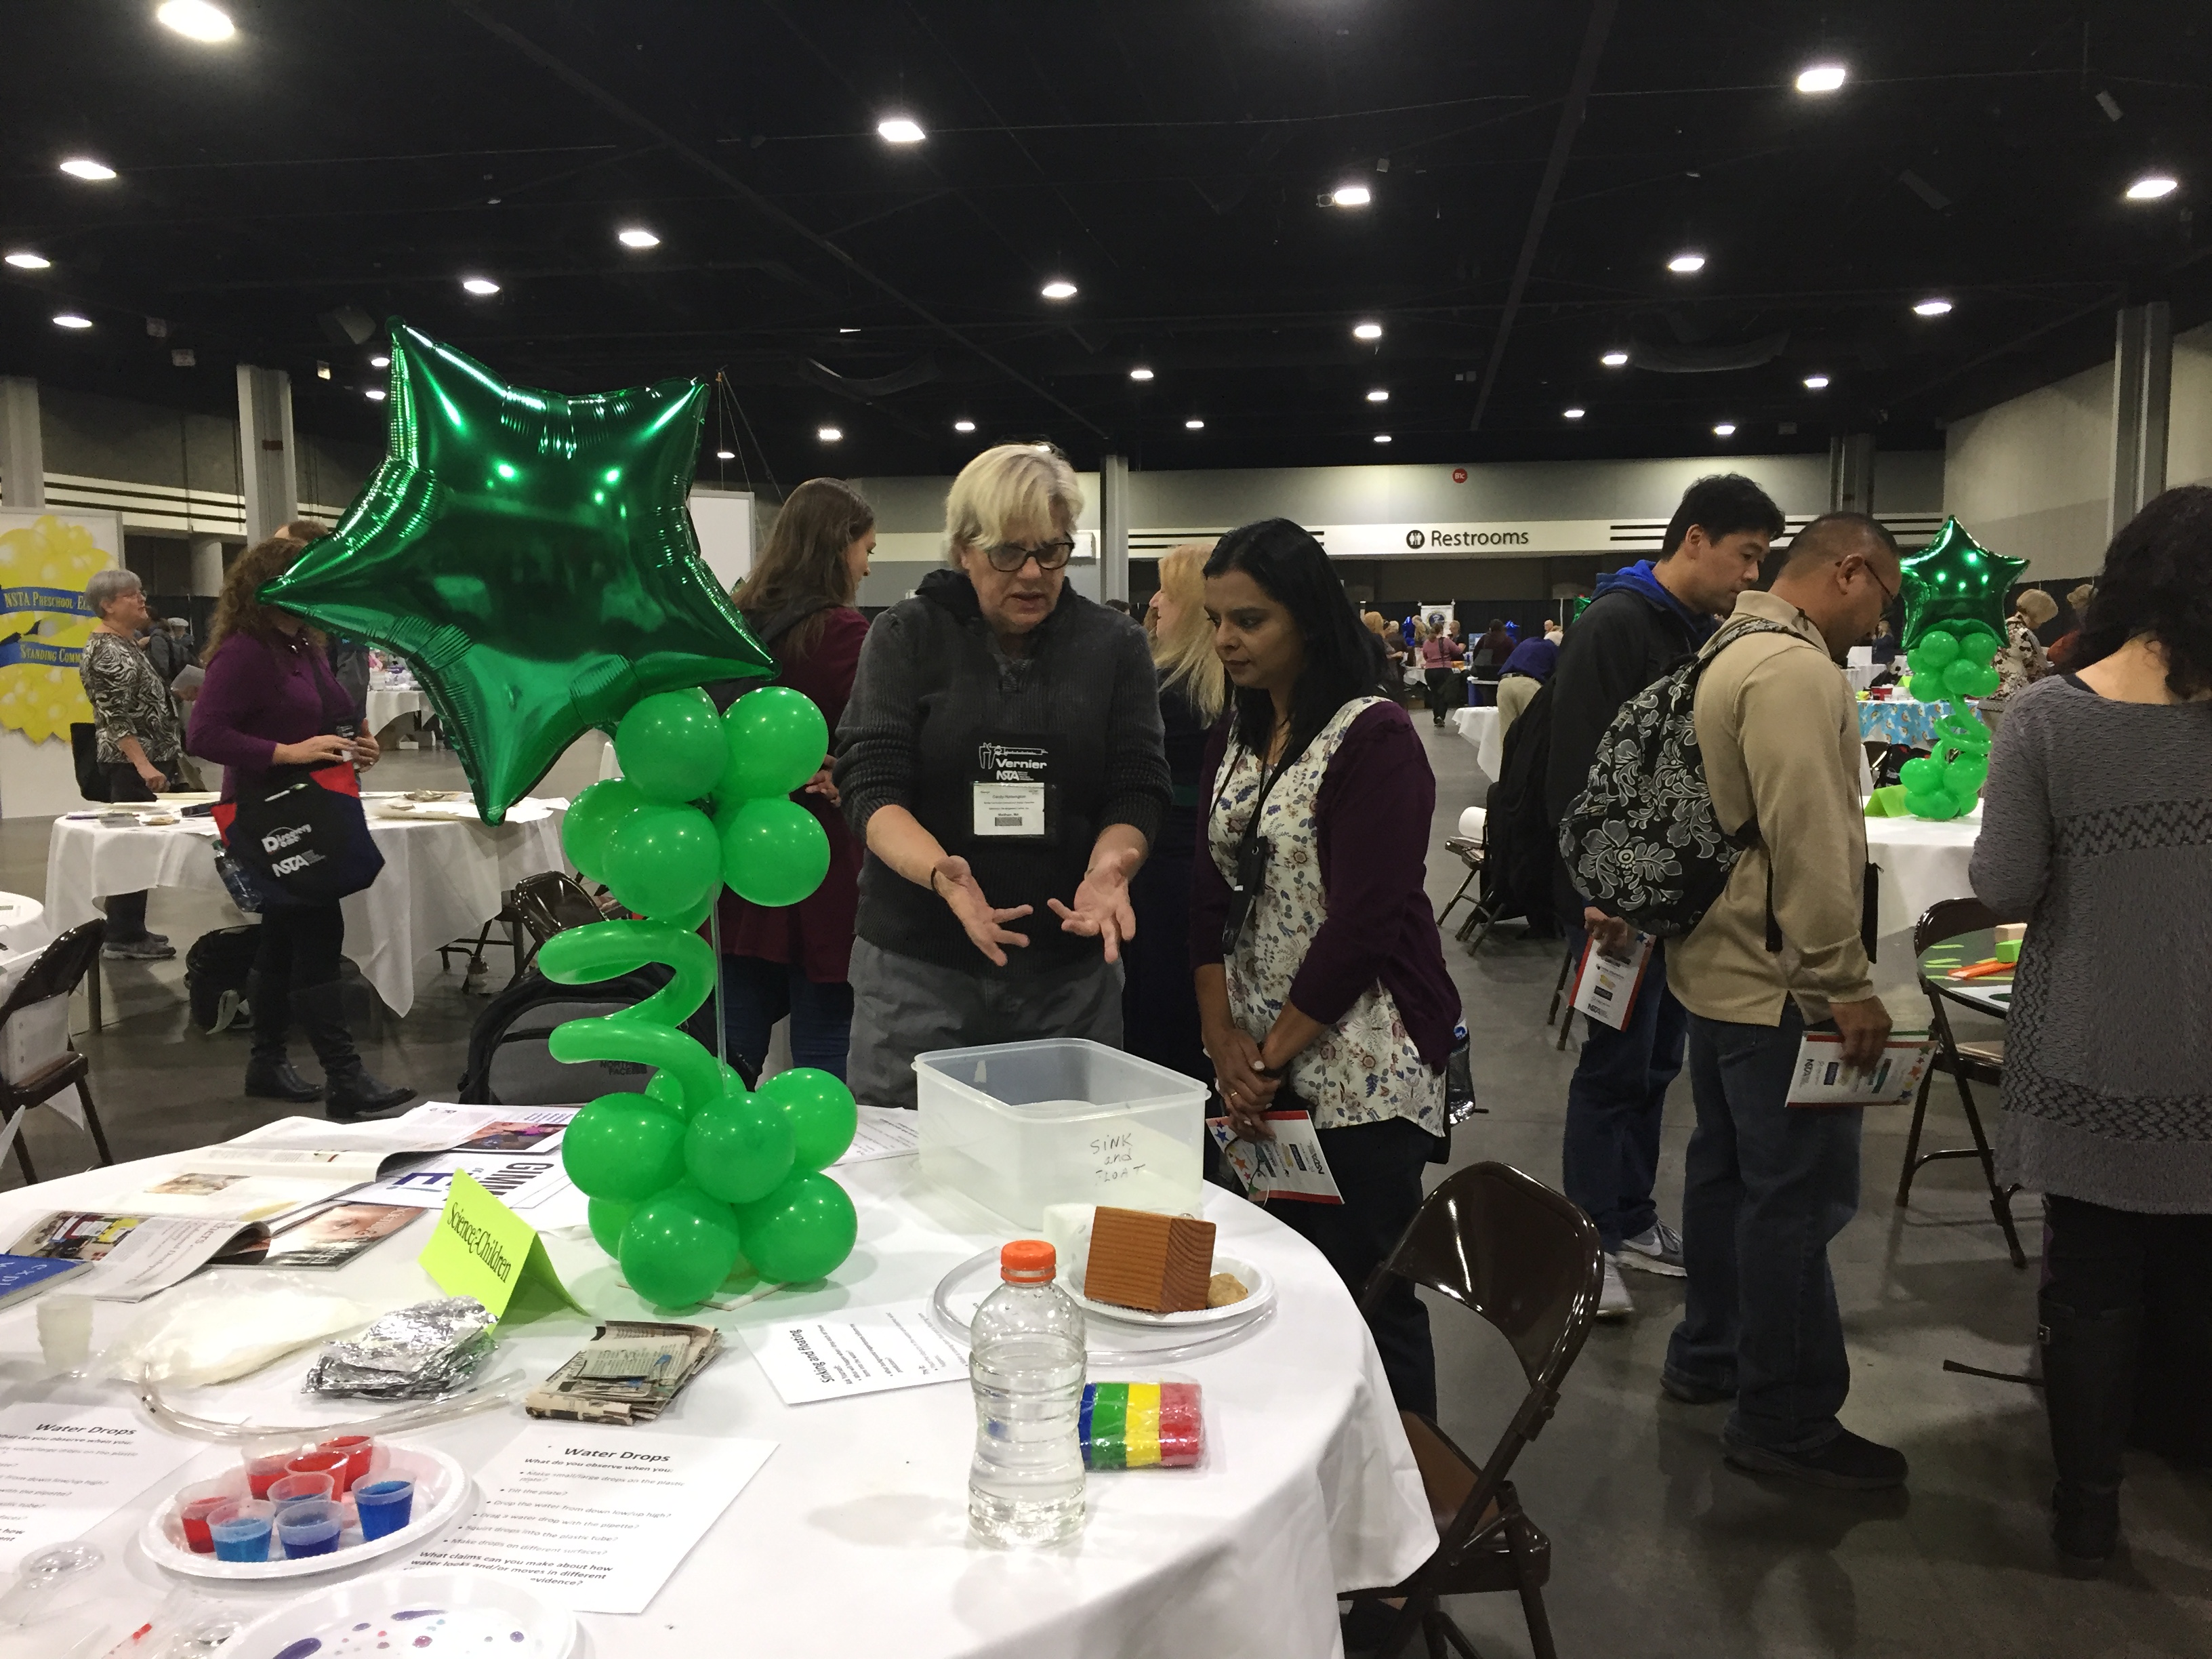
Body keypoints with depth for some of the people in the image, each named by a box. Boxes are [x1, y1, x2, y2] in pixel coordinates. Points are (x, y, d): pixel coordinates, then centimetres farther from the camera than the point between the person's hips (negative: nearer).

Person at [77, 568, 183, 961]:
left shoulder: (128, 642, 16)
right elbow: (114, 717, -21)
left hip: (149, 759, 10)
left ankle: (128, 930, 18)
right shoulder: (106, 651, -14)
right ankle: (123, 939, -3)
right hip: (131, 764, -10)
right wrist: (143, 764, -29)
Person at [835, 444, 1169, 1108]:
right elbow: (872, 785, -8)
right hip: (918, 964, -1)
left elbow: (1137, 786, -1)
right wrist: (941, 872, -28)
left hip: (1072, 963, 2)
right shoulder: (906, 637, 0)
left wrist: (1109, 866, -23)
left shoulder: (1115, 644, 4)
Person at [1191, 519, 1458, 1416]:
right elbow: (1213, 893, 10)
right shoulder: (1236, 736, 12)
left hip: (1357, 1066, -6)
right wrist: (1223, 1039, -2)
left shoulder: (1375, 737, -11)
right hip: (1257, 1058, 7)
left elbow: (1362, 921, -16)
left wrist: (1271, 1054, -11)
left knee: (1367, 1294, 0)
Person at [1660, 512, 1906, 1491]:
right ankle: (1785, 1421, 8)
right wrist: (1847, 985, -19)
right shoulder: (1796, 670, -19)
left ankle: (1707, 1355, 34)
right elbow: (1808, 844, -25)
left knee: (1728, 1171, 20)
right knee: (1799, 1198, -2)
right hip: (1778, 985, -11)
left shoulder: (1732, 651, 15)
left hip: (1722, 968, 11)